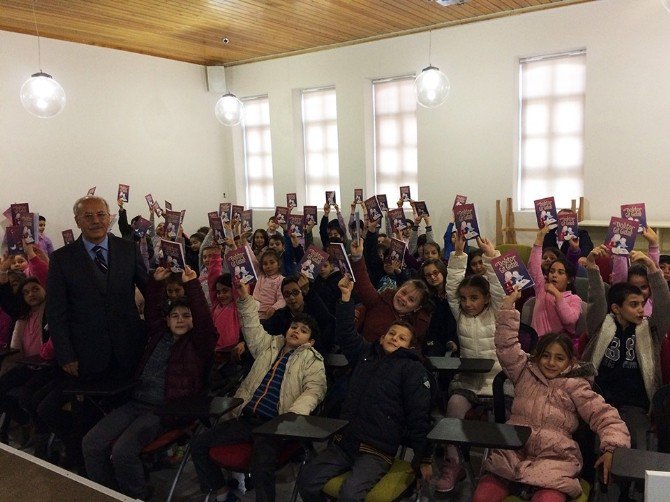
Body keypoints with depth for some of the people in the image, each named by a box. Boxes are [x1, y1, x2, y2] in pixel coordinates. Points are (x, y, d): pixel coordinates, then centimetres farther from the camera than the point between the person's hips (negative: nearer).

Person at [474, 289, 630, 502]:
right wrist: (508, 308, 4)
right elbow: (506, 346, 10)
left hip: (554, 458, -1)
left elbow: (603, 415, 7)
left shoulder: (576, 386, 13)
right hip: (512, 454, 1)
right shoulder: (525, 372, 17)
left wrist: (612, 448, -11)